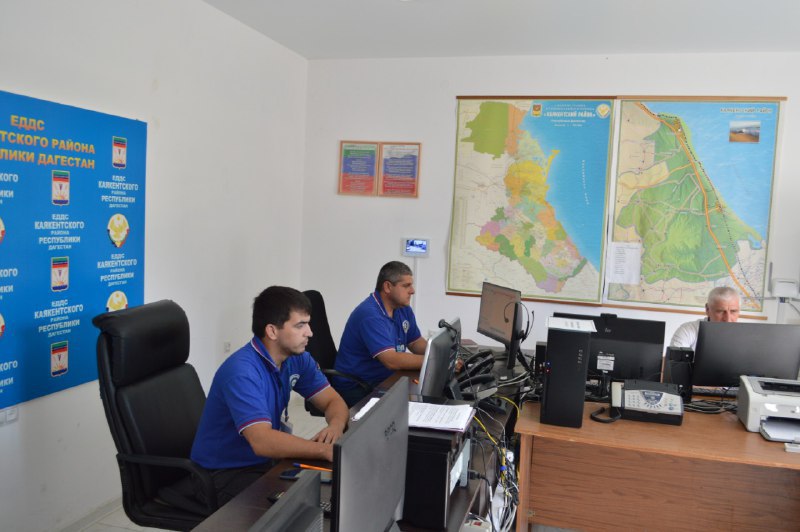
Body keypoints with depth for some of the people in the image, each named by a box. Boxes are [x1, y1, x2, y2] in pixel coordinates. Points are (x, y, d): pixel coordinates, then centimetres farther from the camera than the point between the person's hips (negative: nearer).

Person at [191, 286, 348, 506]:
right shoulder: (242, 371, -27)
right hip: (225, 473, -7)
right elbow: (262, 442, -37)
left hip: (268, 459, 7)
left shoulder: (297, 358, -2)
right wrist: (325, 450, -41)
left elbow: (333, 401, 2)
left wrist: (335, 427, -21)